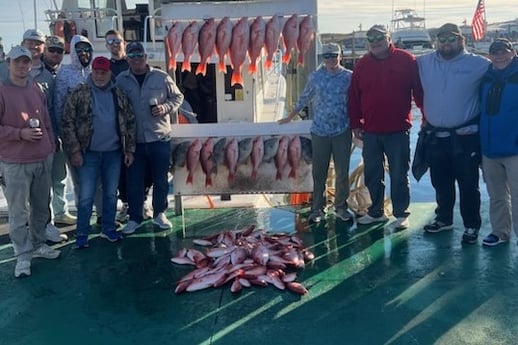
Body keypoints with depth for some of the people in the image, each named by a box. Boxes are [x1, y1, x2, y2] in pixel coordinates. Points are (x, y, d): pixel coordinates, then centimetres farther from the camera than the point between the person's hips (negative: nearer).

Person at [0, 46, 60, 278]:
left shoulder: (36, 89, 11)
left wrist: (51, 145, 16)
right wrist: (20, 133, -17)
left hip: (43, 158, 6)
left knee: (41, 206, 14)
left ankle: (38, 245, 29)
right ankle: (22, 255, 9)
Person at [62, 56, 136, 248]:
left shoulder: (119, 95, 5)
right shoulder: (79, 94, -6)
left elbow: (130, 122, 8)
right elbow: (68, 123, -7)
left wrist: (129, 149, 4)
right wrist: (74, 151, -11)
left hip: (113, 153, 3)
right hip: (89, 153, -3)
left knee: (111, 194, 12)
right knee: (86, 196, 0)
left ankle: (109, 229, 26)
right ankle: (82, 234, 12)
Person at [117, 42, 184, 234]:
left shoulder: (161, 77, 0)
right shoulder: (121, 80, 3)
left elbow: (177, 97, 9)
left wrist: (166, 108, -10)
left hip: (160, 137, 0)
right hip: (133, 139, 0)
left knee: (161, 179, 9)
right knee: (134, 180, 6)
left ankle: (159, 214, 26)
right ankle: (134, 218, 19)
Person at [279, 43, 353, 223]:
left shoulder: (349, 77, -1)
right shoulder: (315, 77, 4)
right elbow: (304, 99, 14)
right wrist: (289, 117, 20)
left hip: (342, 132, -1)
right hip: (319, 132, 1)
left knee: (342, 172, 5)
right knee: (319, 172, 5)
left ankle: (341, 207, 20)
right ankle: (317, 208, 16)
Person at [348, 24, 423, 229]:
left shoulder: (406, 60, -3)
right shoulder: (362, 64, 6)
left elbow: (419, 91, -2)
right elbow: (354, 96, 8)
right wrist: (355, 124, 6)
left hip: (398, 130, -4)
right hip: (370, 131, 4)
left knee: (399, 174, 4)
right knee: (372, 174, 12)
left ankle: (401, 214, 16)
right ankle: (376, 212, 26)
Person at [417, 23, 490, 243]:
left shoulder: (478, 64, -5)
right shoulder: (424, 63, 6)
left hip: (466, 136, -4)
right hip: (435, 136, 4)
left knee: (468, 184, 3)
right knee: (440, 183, 17)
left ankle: (471, 226, 17)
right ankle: (443, 219, 35)